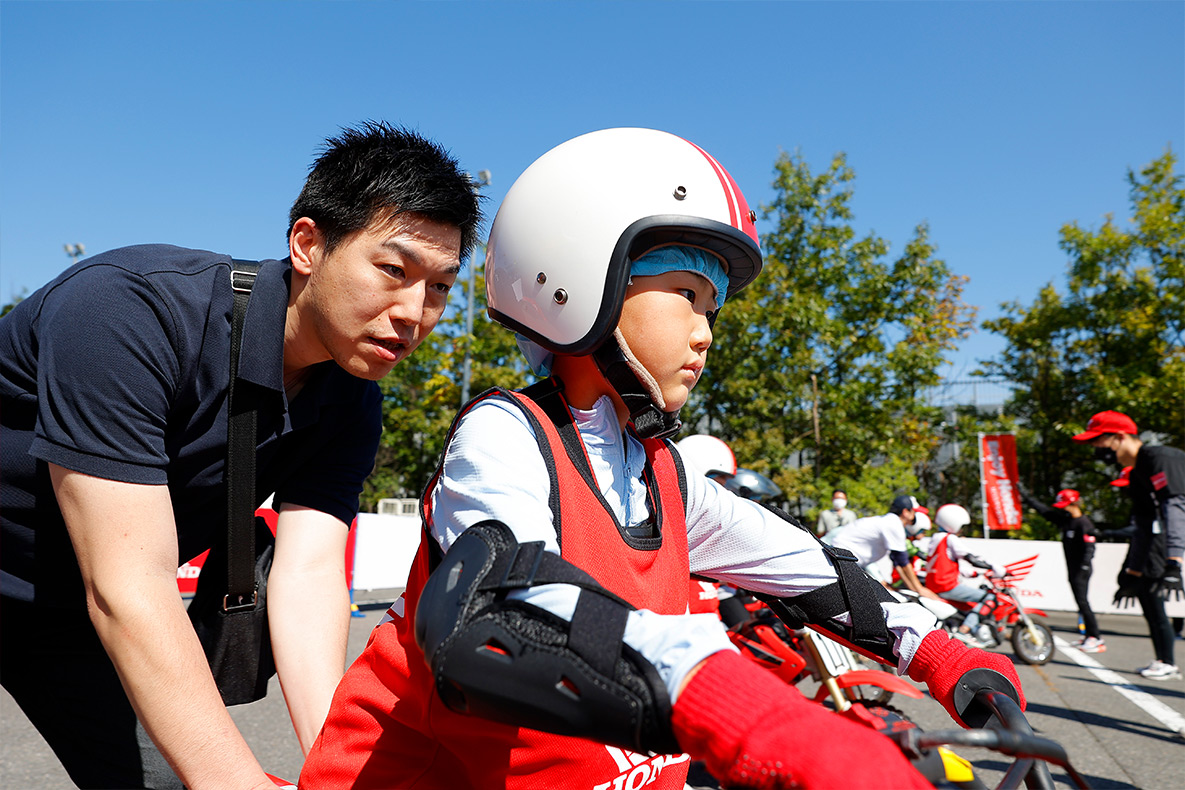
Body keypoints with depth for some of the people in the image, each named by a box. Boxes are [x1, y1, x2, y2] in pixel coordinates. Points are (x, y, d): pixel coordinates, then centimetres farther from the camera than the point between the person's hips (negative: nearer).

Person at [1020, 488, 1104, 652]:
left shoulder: (1084, 523, -13)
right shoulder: (1065, 520, 11)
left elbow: (1090, 547, -20)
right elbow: (1045, 511, 22)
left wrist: (1084, 567, -28)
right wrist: (1027, 499, 26)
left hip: (1081, 570, -8)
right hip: (1073, 569, 8)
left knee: (1083, 601, -9)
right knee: (1080, 602, 11)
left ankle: (1097, 638, -6)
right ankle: (1088, 636, 16)